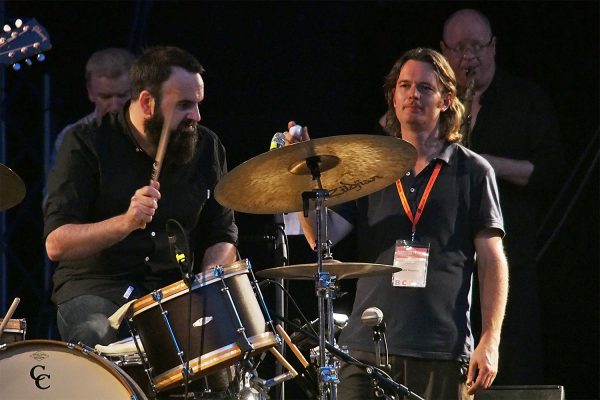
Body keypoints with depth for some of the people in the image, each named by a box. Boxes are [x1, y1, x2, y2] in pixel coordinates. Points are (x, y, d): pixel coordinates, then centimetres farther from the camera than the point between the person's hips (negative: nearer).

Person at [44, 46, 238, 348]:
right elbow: (56, 245, -14)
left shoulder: (206, 147, 7)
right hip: (95, 287, -3)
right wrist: (126, 223, -30)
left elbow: (222, 238, 11)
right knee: (96, 338, -35)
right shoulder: (88, 145, -7)